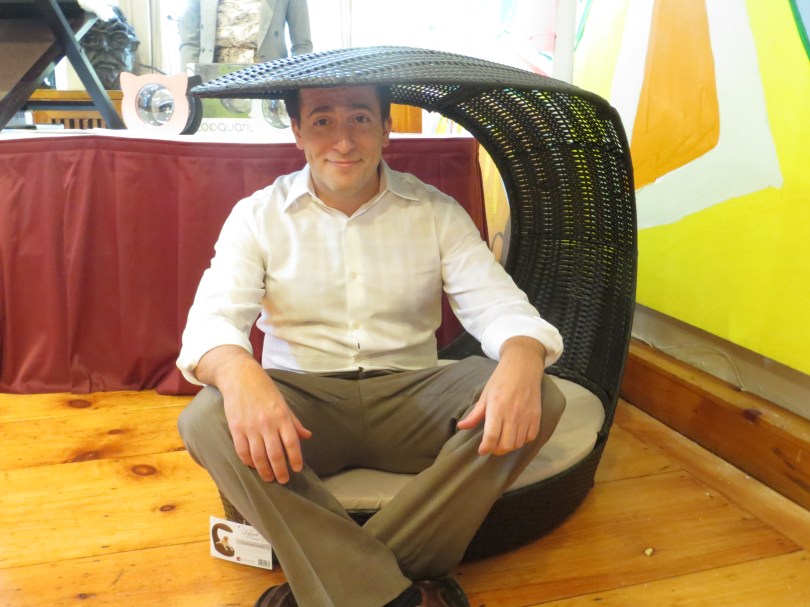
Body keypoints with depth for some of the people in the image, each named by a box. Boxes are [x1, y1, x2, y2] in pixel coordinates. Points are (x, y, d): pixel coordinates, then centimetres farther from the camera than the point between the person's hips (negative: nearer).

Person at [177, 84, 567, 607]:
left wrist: (522, 358, -31)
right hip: (302, 408, -1)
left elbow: (496, 302, -5)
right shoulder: (258, 216, 1)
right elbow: (212, 318, -11)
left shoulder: (436, 211, 4)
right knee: (207, 420, -31)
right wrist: (237, 371, -37)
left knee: (541, 398, -25)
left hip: (411, 402, 1)